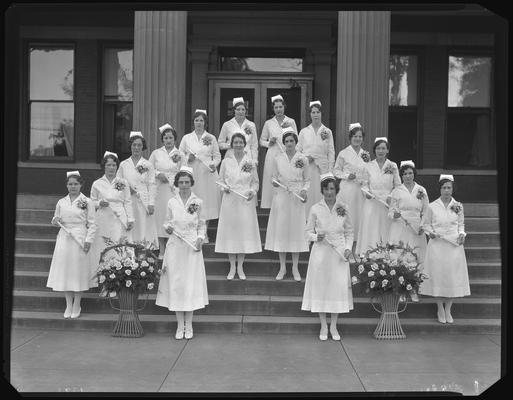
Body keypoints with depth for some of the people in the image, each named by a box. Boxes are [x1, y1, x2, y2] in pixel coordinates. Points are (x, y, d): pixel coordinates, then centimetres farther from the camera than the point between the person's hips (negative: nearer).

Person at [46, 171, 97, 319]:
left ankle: (76, 306, 13)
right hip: (64, 239, 3)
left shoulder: (87, 202, -1)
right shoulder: (61, 202, 9)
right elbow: (56, 219, 19)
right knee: (64, 271, 5)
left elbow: (92, 224, -2)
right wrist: (55, 221, -3)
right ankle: (68, 305, 16)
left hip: (80, 239, -3)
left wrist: (88, 240, -11)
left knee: (78, 271, 1)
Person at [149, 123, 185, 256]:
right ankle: (162, 251, 8)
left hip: (175, 190, -1)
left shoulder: (180, 155, 5)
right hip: (160, 190, 1)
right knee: (160, 217, 1)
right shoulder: (156, 153, 8)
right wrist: (158, 174, -8)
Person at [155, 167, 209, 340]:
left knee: (192, 283, 0)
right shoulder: (172, 202, 4)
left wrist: (200, 238, -7)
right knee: (176, 283, 1)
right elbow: (167, 222, 11)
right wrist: (167, 227, -10)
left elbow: (201, 225, 8)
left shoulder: (198, 202, 2)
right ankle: (180, 325, 10)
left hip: (192, 247, -1)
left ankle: (188, 325, 10)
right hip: (175, 246, 1)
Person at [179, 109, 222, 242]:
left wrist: (214, 164, -9)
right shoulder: (186, 138, 9)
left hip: (207, 173, 0)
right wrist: (188, 159, -7)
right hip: (192, 173, 0)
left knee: (207, 201, 0)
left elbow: (217, 156, 10)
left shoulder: (211, 138, 7)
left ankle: (204, 233, 12)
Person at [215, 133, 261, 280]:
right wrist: (224, 187, -10)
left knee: (245, 231, 1)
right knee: (230, 230, 2)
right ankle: (232, 267, 13)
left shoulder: (250, 162, 3)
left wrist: (253, 191, -11)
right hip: (229, 200, 0)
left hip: (245, 201, 0)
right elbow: (220, 180, 10)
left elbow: (255, 182, 8)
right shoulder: (226, 161, 4)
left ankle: (240, 267, 13)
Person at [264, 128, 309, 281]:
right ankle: (282, 267, 14)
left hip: (297, 198, 0)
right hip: (281, 197, 0)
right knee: (281, 229, 2)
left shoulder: (303, 159, 2)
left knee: (296, 229, 2)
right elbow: (272, 177, 8)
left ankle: (295, 268, 12)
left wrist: (304, 190, -9)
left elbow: (307, 180, 8)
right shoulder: (277, 159, 2)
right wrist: (274, 181, -14)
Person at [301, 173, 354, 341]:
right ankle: (323, 326, 16)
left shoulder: (343, 209, 2)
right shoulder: (315, 209, -2)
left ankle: (333, 326, 15)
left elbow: (349, 232, 9)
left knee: (339, 286, 1)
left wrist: (348, 248, -5)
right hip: (320, 252, -1)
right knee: (320, 285, 2)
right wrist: (316, 237, -16)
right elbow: (308, 232, 3)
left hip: (339, 253, 1)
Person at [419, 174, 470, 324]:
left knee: (453, 276, 3)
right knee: (438, 275, 2)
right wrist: (430, 232, -11)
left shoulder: (458, 206, 3)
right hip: (437, 244, -2)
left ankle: (448, 309, 18)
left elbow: (461, 224, 15)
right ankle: (440, 309, 18)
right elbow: (425, 223, 8)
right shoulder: (432, 207, -3)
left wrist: (462, 234, -4)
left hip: (454, 245, 2)